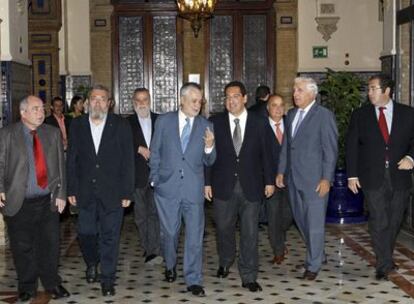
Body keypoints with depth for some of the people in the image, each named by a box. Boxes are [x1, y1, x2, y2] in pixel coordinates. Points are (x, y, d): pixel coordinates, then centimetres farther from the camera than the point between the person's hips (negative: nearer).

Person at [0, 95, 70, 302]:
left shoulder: (53, 134, 7)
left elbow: (60, 166, 8)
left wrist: (61, 193, 2)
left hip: (48, 201, 2)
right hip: (19, 203, -2)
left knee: (50, 244, 7)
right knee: (22, 247, 7)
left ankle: (52, 284, 24)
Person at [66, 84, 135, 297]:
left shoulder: (121, 125, -2)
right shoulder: (77, 125, 4)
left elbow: (127, 161, -3)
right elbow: (71, 159, 5)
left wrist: (127, 192, -7)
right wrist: (71, 190, 1)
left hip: (112, 192, -2)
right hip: (86, 192, 2)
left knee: (110, 236, 3)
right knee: (85, 233, 8)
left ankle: (107, 279, 16)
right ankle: (92, 263, 37)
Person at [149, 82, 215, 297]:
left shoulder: (206, 126, 3)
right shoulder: (164, 121, 1)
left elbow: (208, 162, 4)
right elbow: (155, 154, 7)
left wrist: (209, 147, -16)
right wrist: (154, 179, 3)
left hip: (193, 188, 0)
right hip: (167, 187, 0)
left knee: (195, 236, 1)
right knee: (169, 233, 12)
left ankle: (193, 281, 11)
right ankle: (170, 266, 38)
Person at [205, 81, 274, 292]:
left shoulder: (259, 123, 2)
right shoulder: (215, 122, 0)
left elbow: (265, 154, 5)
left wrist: (269, 181, 5)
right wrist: (207, 182, -1)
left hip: (250, 186, 0)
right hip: (223, 186, 1)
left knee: (250, 232, 2)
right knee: (224, 228, 13)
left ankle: (249, 277, 11)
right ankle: (225, 262, 39)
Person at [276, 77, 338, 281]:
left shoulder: (324, 115, -8)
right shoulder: (291, 114, 12)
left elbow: (330, 150, -11)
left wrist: (326, 179, -15)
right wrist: (281, 171, 12)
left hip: (315, 179, -7)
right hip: (294, 178, 7)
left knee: (315, 223, 0)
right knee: (300, 220, 14)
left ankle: (313, 265, 13)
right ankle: (318, 254, 32)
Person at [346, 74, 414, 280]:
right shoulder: (360, 115, 4)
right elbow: (352, 146, 5)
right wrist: (352, 175, 0)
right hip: (373, 178, -1)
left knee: (394, 222, 10)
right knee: (378, 222, -6)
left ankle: (386, 259, 27)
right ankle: (384, 265, 0)